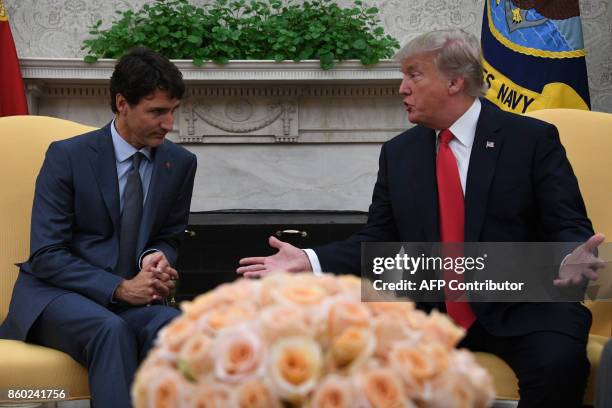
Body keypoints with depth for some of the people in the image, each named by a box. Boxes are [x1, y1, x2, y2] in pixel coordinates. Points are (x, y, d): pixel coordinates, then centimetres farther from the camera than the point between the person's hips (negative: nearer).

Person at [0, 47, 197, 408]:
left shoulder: (180, 163, 3)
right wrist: (120, 288, -22)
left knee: (171, 324, -31)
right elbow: (46, 255, -11)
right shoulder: (67, 156, -8)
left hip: (131, 298, 3)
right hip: (55, 295, -3)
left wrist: (157, 257, -10)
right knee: (112, 330, -36)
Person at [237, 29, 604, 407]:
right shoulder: (398, 153, 10)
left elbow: (570, 228, -4)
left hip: (520, 309, -3)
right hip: (430, 312, 3)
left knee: (557, 362, -34)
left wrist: (573, 260, -27)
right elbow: (379, 239, 11)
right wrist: (309, 260, -3)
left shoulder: (533, 139, -2)